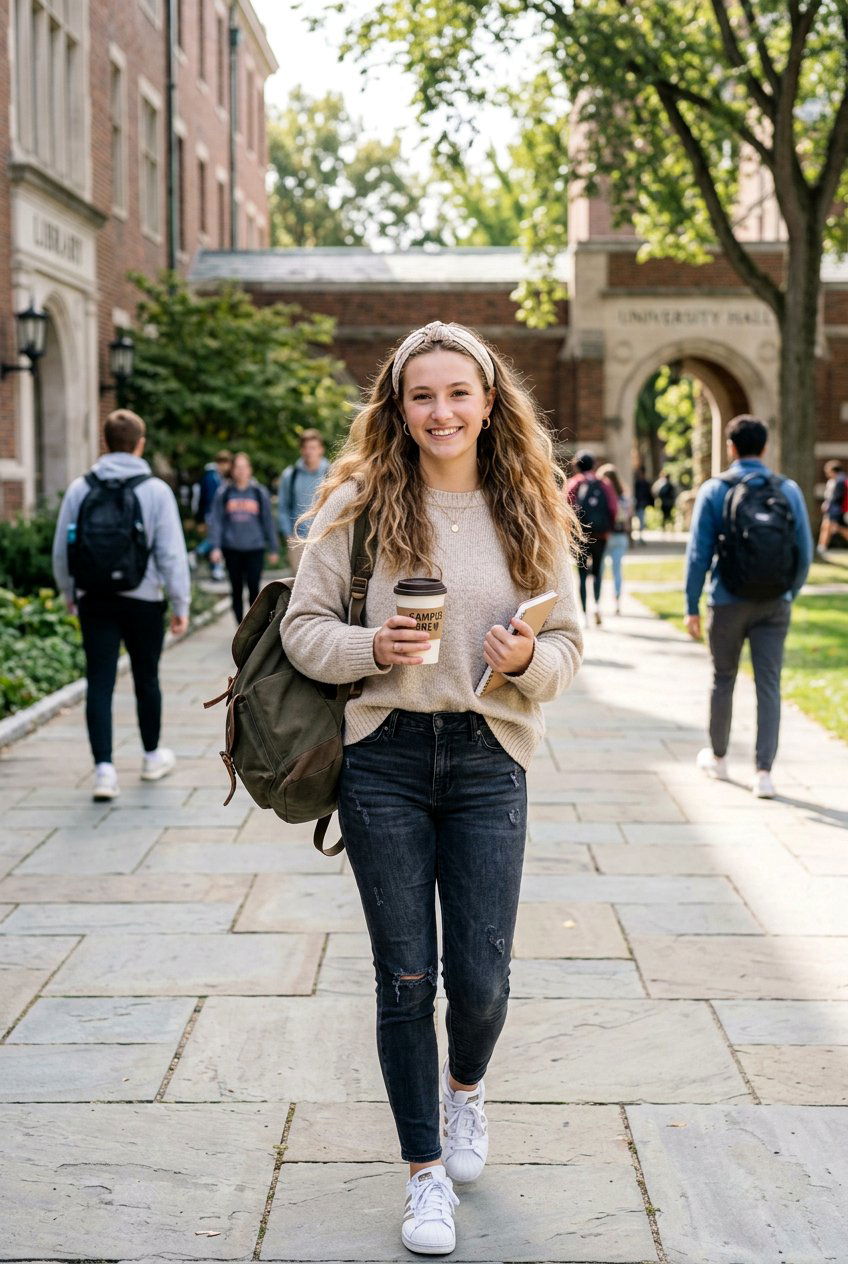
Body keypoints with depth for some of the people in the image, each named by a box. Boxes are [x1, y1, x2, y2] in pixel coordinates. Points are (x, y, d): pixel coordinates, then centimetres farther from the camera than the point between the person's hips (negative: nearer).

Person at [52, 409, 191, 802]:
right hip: (143, 600, -1)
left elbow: (60, 551, 7)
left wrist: (70, 594, 21)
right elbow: (171, 553, -8)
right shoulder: (155, 490, -7)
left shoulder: (80, 489, 2)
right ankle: (153, 757, 30)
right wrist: (180, 604, 0)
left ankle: (104, 768, -9)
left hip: (94, 601, 2)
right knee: (146, 679, 14)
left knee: (99, 683, 1)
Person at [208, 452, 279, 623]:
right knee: (237, 590, 6)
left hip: (255, 548, -1)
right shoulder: (223, 493, 3)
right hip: (231, 549, 1)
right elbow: (216, 521, 1)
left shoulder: (259, 493, 4)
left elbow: (268, 521, 8)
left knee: (254, 589, -6)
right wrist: (215, 547, -8)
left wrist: (273, 549, 9)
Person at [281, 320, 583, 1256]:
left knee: (481, 978, 3)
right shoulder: (358, 502, -2)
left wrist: (529, 659, -13)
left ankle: (465, 1086, 40)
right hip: (383, 756, -1)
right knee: (405, 977, 5)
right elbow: (303, 626, 0)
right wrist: (370, 648, -18)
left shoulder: (531, 512, 4)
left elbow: (568, 642, 9)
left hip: (488, 759, 1)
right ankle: (426, 1170, 25)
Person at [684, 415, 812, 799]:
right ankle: (763, 772, -4)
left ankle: (717, 757, 31)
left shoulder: (714, 491, -6)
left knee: (722, 681, 15)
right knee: (769, 686, 3)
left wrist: (692, 606, -1)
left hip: (728, 603, -1)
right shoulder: (789, 490, 1)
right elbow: (805, 551, 3)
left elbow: (699, 553, -7)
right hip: (775, 605, 1)